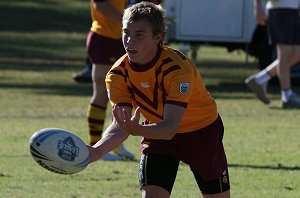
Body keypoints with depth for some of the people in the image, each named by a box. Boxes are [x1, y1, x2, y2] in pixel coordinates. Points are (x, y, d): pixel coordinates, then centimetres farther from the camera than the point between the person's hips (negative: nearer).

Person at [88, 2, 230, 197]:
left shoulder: (177, 67, -34)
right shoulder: (118, 74, -19)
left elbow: (170, 127, -42)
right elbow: (119, 126, -25)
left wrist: (137, 130, -63)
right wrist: (95, 151, -46)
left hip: (201, 131, -3)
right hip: (157, 131, 3)